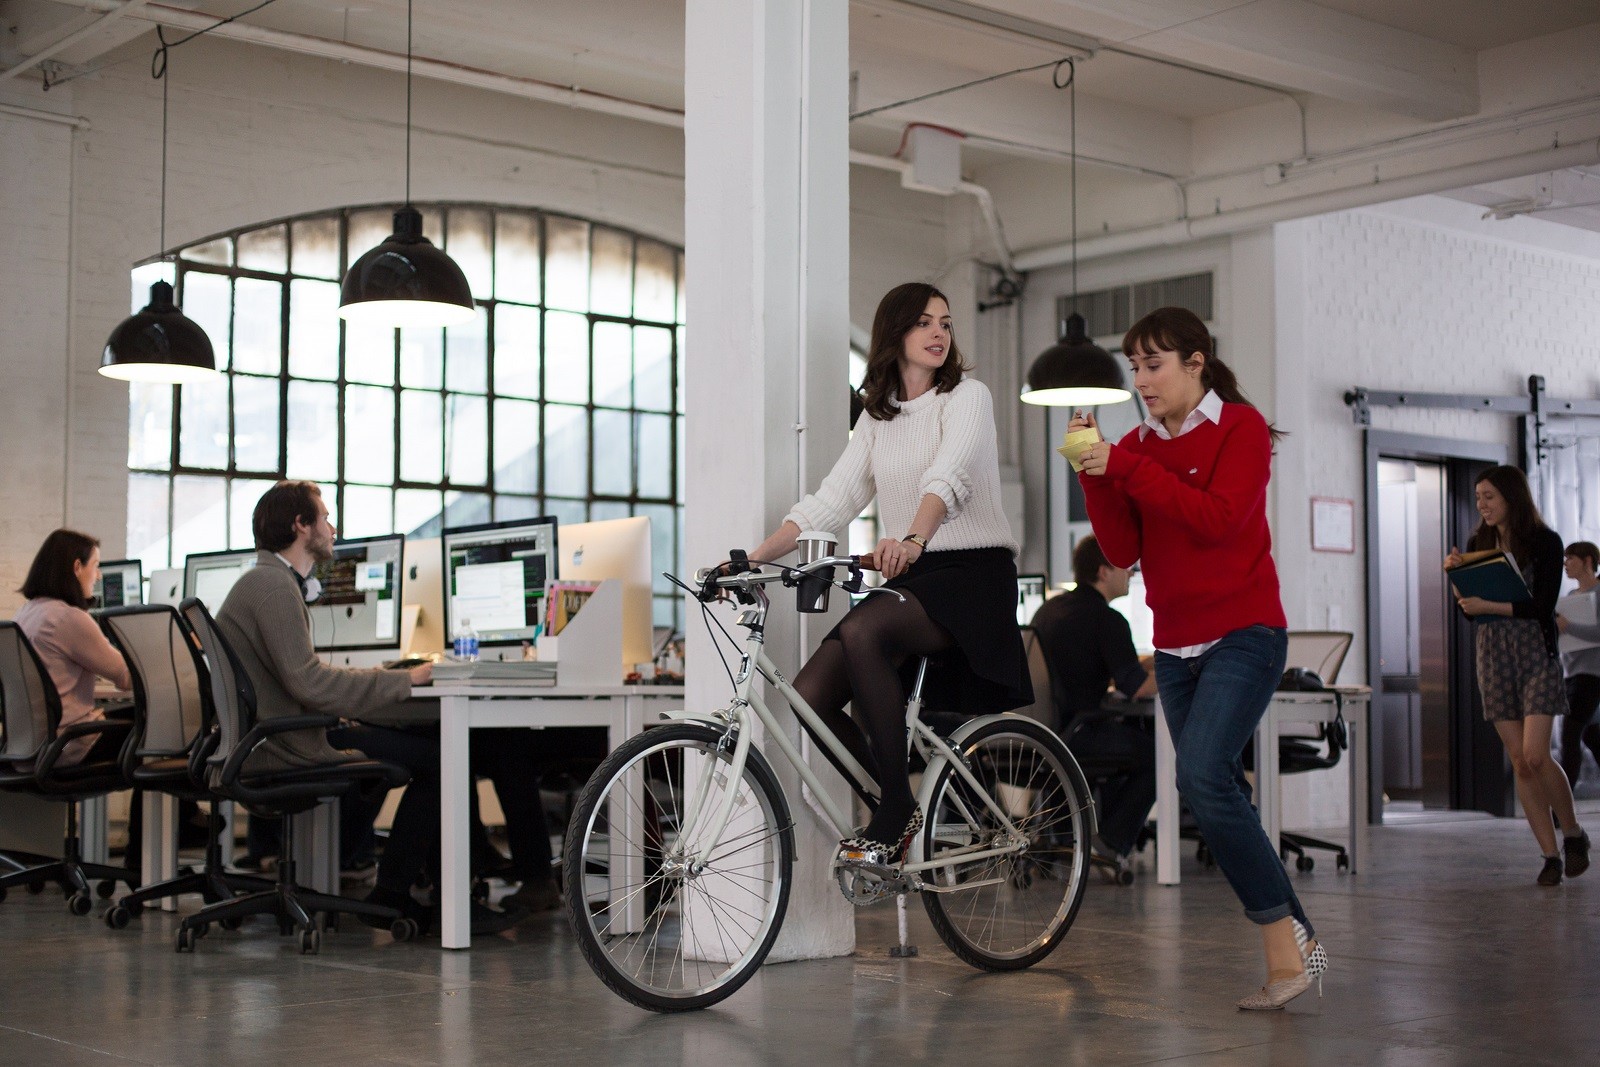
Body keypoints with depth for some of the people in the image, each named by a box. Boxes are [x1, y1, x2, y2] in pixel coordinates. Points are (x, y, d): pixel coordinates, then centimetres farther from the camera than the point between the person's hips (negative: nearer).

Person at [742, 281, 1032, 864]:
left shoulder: (967, 396, -2)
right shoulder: (877, 416, 16)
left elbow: (949, 477, -22)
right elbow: (830, 498, 8)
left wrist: (913, 540, -43)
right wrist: (752, 558, -3)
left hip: (971, 575, -6)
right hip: (907, 578, 6)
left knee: (861, 631, -35)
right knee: (810, 695, -14)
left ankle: (892, 818, -25)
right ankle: (894, 812, 7)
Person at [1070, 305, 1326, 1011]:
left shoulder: (1241, 426, -4)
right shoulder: (1138, 445, 10)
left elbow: (1219, 518, -19)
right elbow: (1122, 550, 2)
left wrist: (1127, 469, -20)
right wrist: (1094, 472, -10)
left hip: (1243, 633, -7)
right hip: (1175, 642, 7)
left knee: (1202, 776, -22)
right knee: (1219, 793, 6)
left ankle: (1287, 946, -14)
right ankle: (1294, 942, 14)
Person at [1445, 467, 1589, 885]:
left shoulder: (1545, 542, -3)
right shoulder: (1478, 544, 10)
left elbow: (1543, 606, -12)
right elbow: (1470, 610, 10)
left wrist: (1489, 606, -20)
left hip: (1535, 654, -4)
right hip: (1492, 656, 4)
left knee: (1535, 756, -13)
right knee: (1519, 761, 1)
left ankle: (1574, 832, 11)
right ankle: (1550, 854, 6)